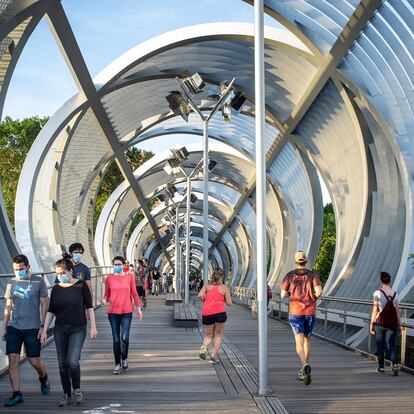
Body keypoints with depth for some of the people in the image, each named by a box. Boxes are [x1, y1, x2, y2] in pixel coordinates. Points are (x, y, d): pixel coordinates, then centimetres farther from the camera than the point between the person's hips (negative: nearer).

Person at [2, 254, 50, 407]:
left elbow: (44, 304, -1)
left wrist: (43, 326, -6)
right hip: (13, 327, 3)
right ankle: (17, 394, 5)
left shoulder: (38, 281, -3)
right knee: (12, 359, -4)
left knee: (34, 360, 1)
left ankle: (43, 378, 33)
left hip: (32, 328, -3)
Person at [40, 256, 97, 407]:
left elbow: (89, 307, -2)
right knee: (62, 364, 5)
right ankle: (67, 395, 17)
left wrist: (93, 326, -6)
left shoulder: (81, 285, -5)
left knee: (73, 361, -16)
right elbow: (50, 311, 7)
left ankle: (77, 390, 6)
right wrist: (44, 330, 2)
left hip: (78, 329, -4)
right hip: (60, 329, 4)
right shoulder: (56, 289, 4)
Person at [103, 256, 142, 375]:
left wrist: (139, 308, 6)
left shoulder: (129, 277, 2)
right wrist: (105, 300, -12)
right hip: (113, 312, 1)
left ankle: (125, 359, 17)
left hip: (127, 312, -1)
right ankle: (118, 364, 15)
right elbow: (107, 294, 10)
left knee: (124, 338, -9)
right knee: (116, 339, 5)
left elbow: (134, 293, 7)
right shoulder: (109, 278, 3)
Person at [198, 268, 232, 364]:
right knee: (218, 335, 12)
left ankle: (203, 347, -12)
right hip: (219, 313, -2)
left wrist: (206, 301, 15)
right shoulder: (225, 288, 8)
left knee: (209, 335, 18)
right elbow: (229, 303, 4)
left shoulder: (207, 286, 13)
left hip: (206, 314, 2)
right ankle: (213, 356, 0)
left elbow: (200, 295, -4)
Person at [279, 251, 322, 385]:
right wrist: (314, 297, 8)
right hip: (310, 311, 2)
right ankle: (304, 372, 22)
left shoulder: (290, 275, 0)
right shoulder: (312, 274, -1)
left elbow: (283, 295, 1)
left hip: (295, 311, -1)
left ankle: (305, 366, -35)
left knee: (299, 341, -9)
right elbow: (319, 291, -14)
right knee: (307, 339, 18)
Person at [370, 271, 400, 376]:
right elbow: (397, 311, 5)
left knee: (380, 346, 13)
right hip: (392, 324, 2)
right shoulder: (395, 294, 2)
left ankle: (381, 366, 22)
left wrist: (372, 324, 0)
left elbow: (375, 310, -6)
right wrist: (398, 325, 12)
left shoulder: (377, 293, -7)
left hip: (380, 323, -2)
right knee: (391, 345, 3)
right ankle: (395, 364, -19)